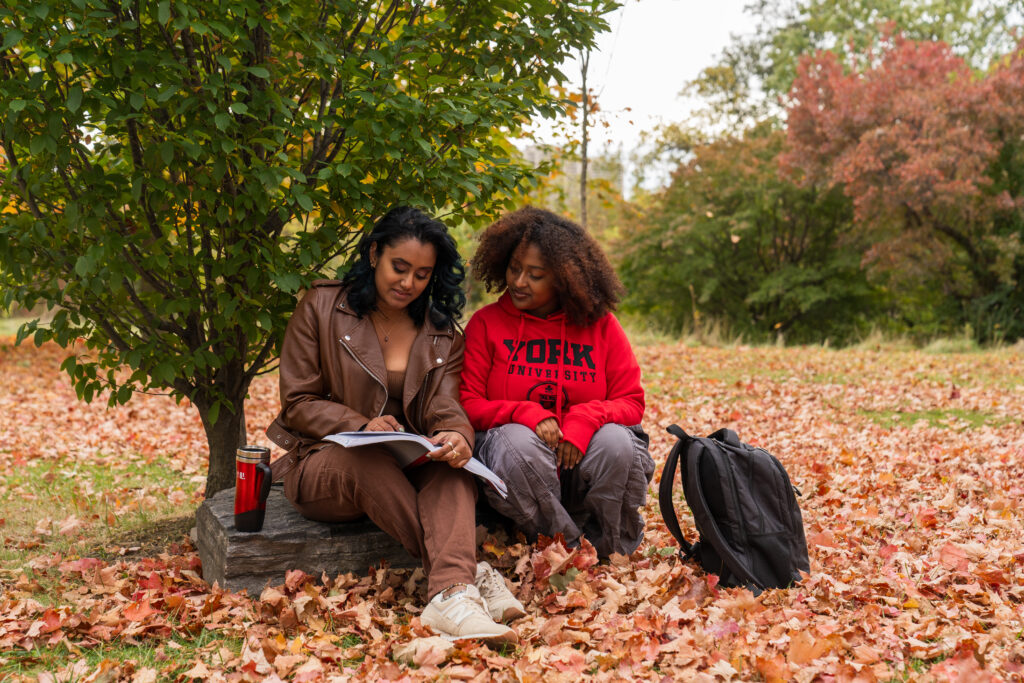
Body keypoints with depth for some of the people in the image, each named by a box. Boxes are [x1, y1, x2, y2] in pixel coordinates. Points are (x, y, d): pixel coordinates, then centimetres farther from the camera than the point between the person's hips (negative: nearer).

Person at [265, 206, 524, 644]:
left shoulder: (443, 334, 9)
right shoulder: (321, 308, 0)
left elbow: (444, 408, -5)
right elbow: (297, 403, -3)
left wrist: (456, 435, -33)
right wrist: (361, 426, -22)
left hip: (408, 468, 3)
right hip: (323, 464, -2)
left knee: (453, 463, -32)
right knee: (368, 460, -39)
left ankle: (450, 593, -53)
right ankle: (468, 574, -40)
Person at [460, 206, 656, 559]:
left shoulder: (599, 323, 4)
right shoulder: (485, 324, 1)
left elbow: (632, 402, 2)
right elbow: (466, 405, -3)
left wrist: (586, 419, -20)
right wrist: (527, 414, -20)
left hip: (581, 452, 1)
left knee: (615, 442, -30)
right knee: (517, 442, -34)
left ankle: (612, 554, -5)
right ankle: (568, 550, -16)